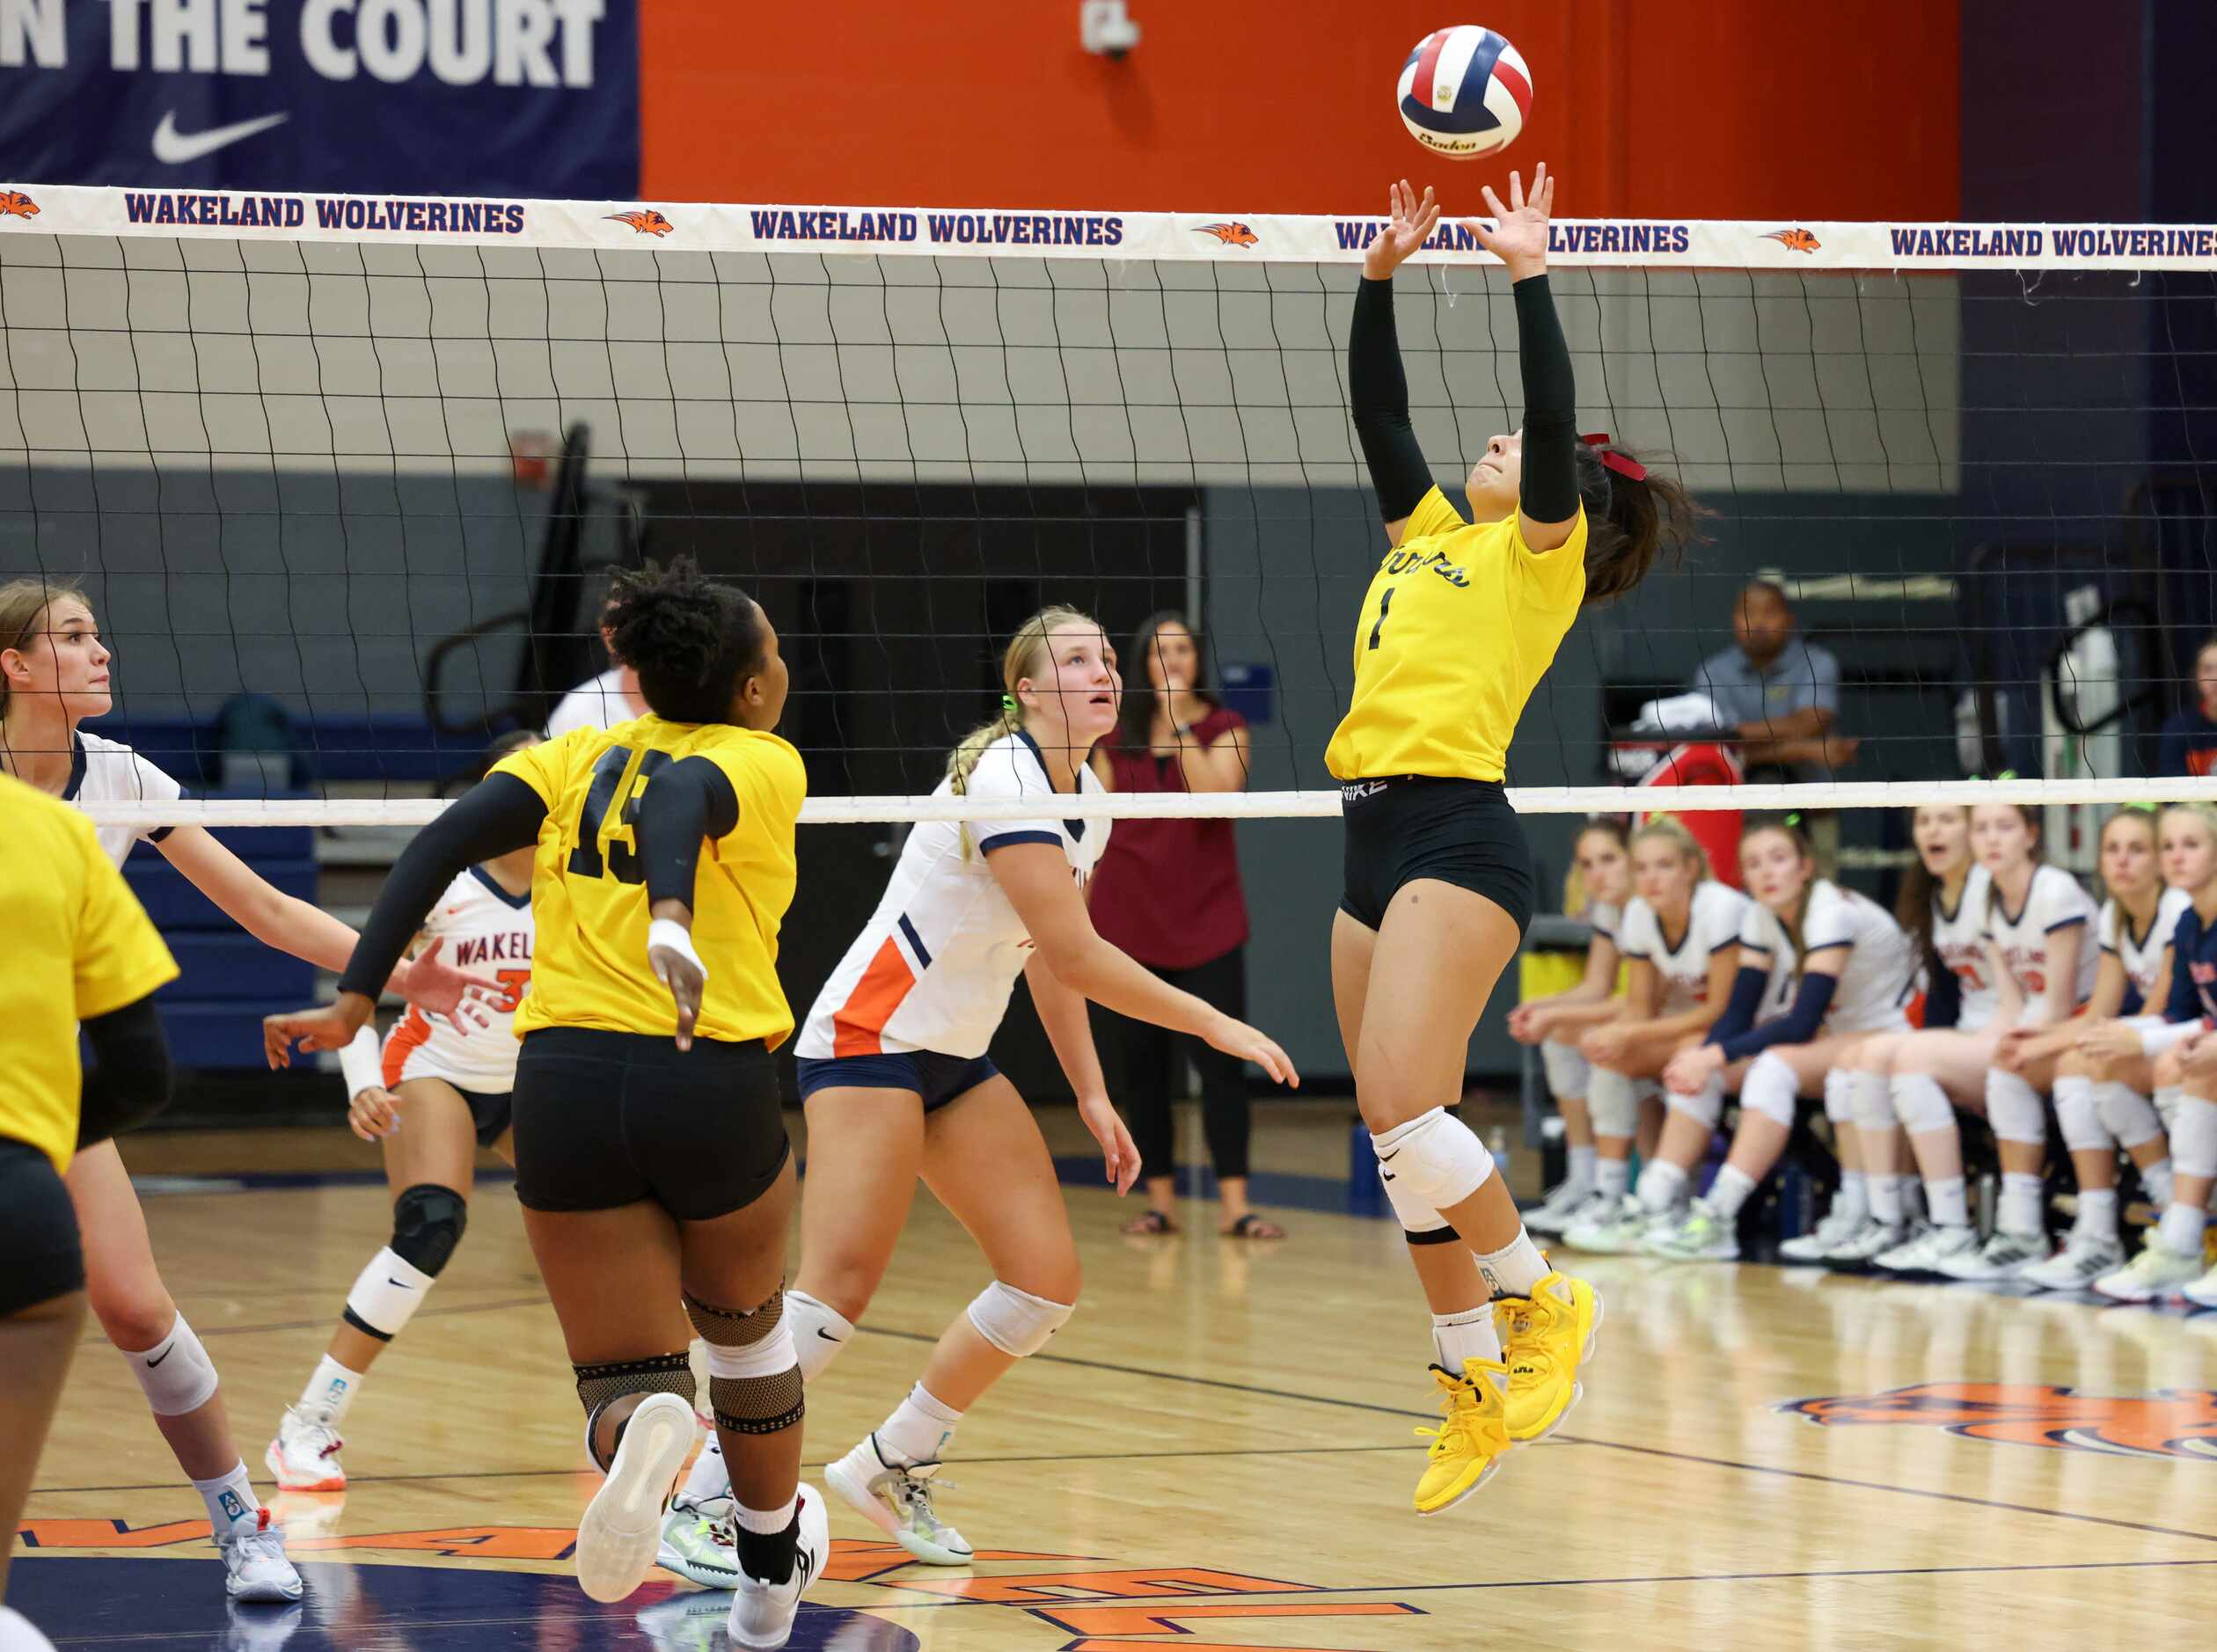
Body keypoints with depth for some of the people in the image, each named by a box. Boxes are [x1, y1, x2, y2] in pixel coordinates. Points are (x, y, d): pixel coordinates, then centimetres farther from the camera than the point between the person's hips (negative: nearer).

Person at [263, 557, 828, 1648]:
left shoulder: (577, 758, 15)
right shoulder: (765, 762, 4)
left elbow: (442, 843, -1)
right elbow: (684, 796, -21)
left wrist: (354, 1000, -5)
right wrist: (675, 920, -40)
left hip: (566, 1088, 2)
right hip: (713, 1086, -2)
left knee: (628, 1378, 5)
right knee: (743, 1318, 28)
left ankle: (643, 1434, -33)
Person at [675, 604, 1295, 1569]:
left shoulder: (1086, 800, 10)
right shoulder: (1005, 777, -19)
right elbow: (1075, 956, -23)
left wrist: (1091, 1095, 14)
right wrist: (1217, 1027, -17)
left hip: (958, 1060, 9)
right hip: (870, 1041, -9)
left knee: (1047, 1281, -1)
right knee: (841, 1282, -22)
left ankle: (893, 1468, 13)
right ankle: (702, 1502, -19)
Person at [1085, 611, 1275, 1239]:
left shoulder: (1224, 728, 2)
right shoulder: (1115, 733, 8)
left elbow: (1215, 795, -16)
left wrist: (1182, 723, -16)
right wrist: (1080, 908, 3)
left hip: (1204, 920, -2)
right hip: (1126, 920, 2)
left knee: (1220, 1063, -8)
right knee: (1141, 1068, 3)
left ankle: (1234, 1205, -8)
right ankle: (1159, 1201, 10)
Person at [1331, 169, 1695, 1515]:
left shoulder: (1538, 553, 3)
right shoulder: (1430, 536, 22)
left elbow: (1556, 413, -11)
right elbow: (1379, 412, 24)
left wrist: (1529, 274, -12)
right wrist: (1383, 277, 18)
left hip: (1459, 836, -8)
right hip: (1379, 846, 8)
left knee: (1404, 1110, -20)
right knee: (1405, 1142, 5)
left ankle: (1542, 1299, -2)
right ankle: (1477, 1393, 10)